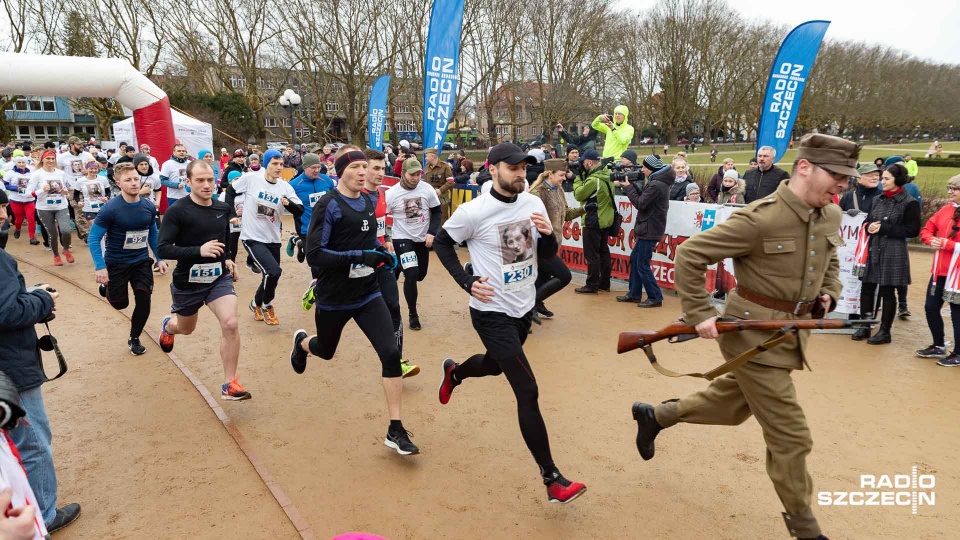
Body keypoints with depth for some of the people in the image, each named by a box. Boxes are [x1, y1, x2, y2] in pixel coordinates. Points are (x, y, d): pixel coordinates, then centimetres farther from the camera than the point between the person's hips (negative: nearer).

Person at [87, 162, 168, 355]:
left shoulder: (149, 206, -6)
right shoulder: (110, 209, -20)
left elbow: (153, 233, 10)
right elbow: (93, 238, -15)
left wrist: (159, 258, 7)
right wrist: (100, 267, -22)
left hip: (142, 262, 3)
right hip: (116, 263, -3)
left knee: (144, 301, -4)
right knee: (120, 303, 8)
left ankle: (134, 339, 19)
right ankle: (106, 286, 44)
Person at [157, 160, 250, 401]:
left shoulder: (223, 208, -2)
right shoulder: (177, 211, -17)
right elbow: (162, 249, -22)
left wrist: (227, 258, 5)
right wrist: (199, 250, -33)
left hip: (218, 277, 2)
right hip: (188, 281, -2)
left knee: (230, 324, -19)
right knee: (186, 329, 21)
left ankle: (229, 385, -7)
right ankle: (168, 325, 61)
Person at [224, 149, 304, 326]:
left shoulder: (285, 186, -4)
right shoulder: (250, 178, -10)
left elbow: (300, 211, -9)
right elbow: (230, 191, 5)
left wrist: (288, 203, -28)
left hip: (273, 239, 5)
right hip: (252, 237, -4)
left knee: (270, 276, 14)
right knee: (274, 272, -20)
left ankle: (257, 304, 44)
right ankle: (267, 305, 7)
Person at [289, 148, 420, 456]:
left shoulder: (369, 202, 5)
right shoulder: (328, 205, -16)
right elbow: (314, 255, -22)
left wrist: (381, 252, 1)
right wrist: (359, 256, -29)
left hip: (368, 295, 4)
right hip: (333, 299, -4)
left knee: (391, 354, -12)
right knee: (326, 351, 21)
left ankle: (396, 431, -2)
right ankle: (301, 342, 61)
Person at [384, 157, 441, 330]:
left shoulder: (427, 189, -9)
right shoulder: (391, 193, -15)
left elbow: (436, 212, 2)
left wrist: (431, 233, -11)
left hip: (422, 239, 4)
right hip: (402, 239, -4)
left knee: (420, 275, 13)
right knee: (412, 274, -15)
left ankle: (399, 267, 46)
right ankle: (412, 313, 4)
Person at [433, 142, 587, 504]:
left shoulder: (533, 204, -2)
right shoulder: (474, 211, -18)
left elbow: (547, 255, 4)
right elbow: (442, 243, -3)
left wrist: (548, 234, -18)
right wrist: (467, 282, -14)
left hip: (524, 309, 7)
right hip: (492, 313, -7)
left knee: (496, 365, 28)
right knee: (527, 390, -10)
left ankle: (454, 372, 63)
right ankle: (551, 479, 1)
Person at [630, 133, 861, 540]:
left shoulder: (830, 217, 2)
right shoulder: (759, 219, -23)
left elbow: (830, 264, 23)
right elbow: (690, 254, -19)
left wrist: (828, 293, 2)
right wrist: (699, 314, -21)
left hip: (790, 334, 9)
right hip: (754, 336, -8)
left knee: (732, 405, 25)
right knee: (791, 437, 2)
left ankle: (654, 415, 45)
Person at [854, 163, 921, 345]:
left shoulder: (909, 203, -7)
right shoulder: (878, 199, 11)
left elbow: (913, 230, -10)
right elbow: (867, 221, 18)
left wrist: (884, 228, -16)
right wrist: (869, 226, -6)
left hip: (893, 254, -5)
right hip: (873, 250, 5)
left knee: (887, 292, 2)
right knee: (867, 288, 6)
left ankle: (885, 331, 14)